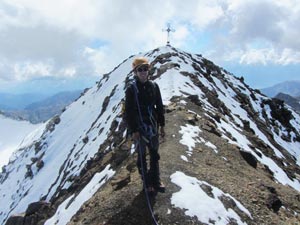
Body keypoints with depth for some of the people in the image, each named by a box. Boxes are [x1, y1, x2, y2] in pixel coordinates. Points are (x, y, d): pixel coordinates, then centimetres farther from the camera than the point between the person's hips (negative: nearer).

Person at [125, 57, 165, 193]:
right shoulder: (131, 89, -10)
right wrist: (133, 130, -14)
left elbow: (159, 106, 8)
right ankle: (146, 182, 24)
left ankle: (156, 180, 29)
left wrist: (161, 125, 8)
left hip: (153, 127, 4)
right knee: (142, 156, 9)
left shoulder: (154, 86, 2)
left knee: (154, 154, 14)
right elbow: (128, 111, -10)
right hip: (139, 129, -4)